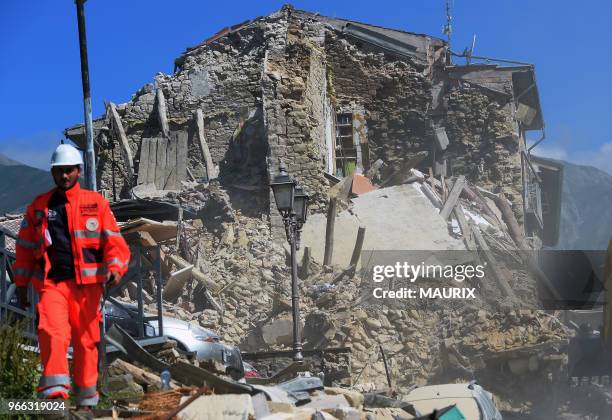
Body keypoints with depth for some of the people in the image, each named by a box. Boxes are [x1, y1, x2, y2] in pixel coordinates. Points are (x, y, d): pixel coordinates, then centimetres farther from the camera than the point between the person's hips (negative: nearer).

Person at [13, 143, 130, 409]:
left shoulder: (96, 203, 7)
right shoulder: (38, 207, 14)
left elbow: (113, 241, 1)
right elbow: (25, 248, 19)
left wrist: (115, 268, -16)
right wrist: (21, 284, 17)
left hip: (87, 283, 0)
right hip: (51, 282, 1)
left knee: (86, 340, 4)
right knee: (52, 332, -21)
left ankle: (86, 399, 16)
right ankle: (55, 390, -25)